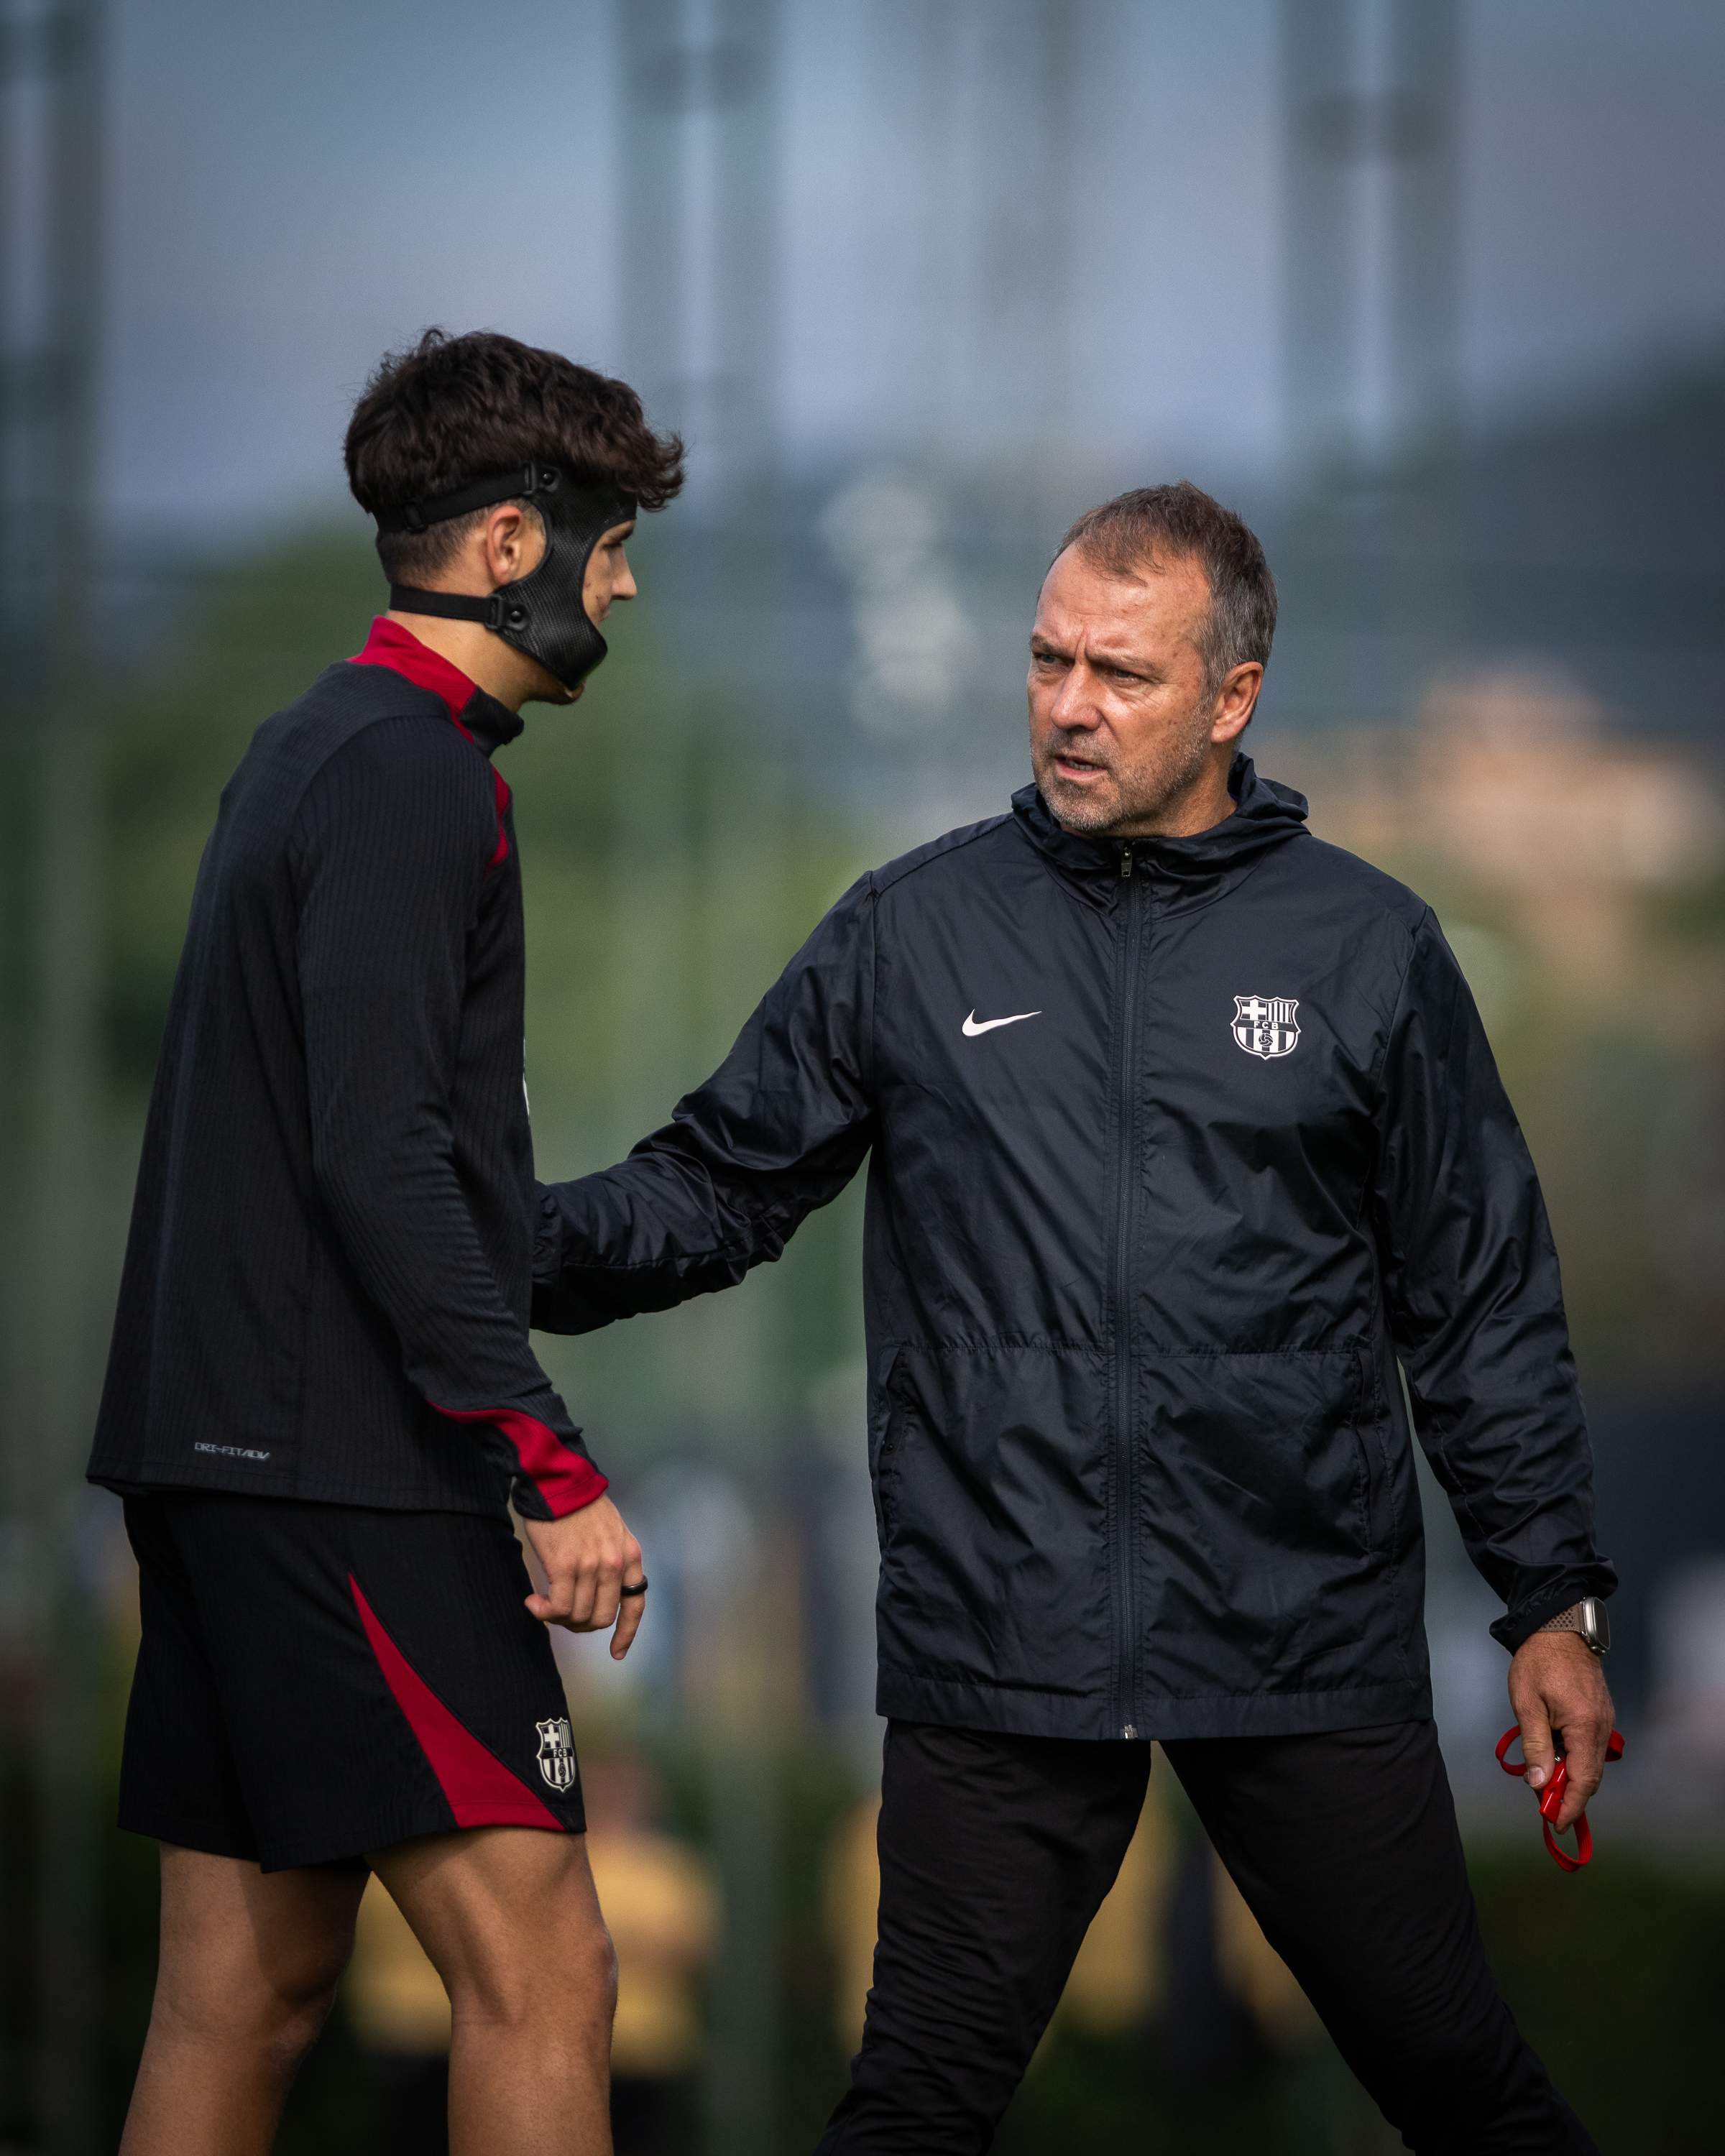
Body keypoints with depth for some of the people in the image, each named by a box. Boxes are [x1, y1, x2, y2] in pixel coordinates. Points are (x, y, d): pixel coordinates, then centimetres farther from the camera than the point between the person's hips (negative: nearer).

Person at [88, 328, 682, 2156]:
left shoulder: (301, 750, 20)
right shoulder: (410, 770, -11)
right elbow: (379, 1153, -19)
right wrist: (551, 1466, -21)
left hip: (219, 1447, 10)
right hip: (341, 1463, -10)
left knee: (244, 1991, 10)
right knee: (538, 1971, -12)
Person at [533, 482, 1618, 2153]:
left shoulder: (1367, 949, 5)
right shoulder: (910, 933, 7)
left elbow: (1481, 1307, 8)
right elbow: (722, 1187, 9)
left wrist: (1554, 1602, 6)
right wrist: (519, 1242, -10)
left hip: (1307, 1643, 0)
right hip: (998, 1653, 0)